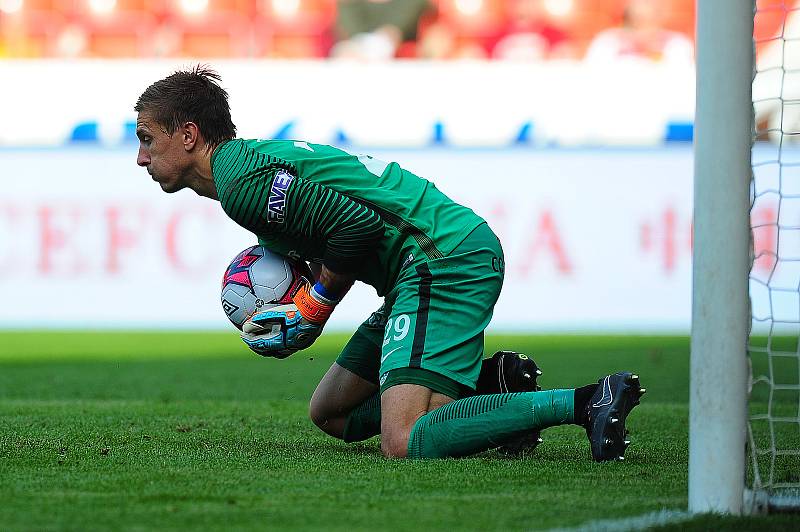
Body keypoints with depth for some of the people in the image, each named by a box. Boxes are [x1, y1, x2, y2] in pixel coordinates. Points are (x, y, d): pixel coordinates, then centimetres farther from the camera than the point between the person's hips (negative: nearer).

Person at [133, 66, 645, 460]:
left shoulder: (241, 179, -12)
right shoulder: (253, 158, 20)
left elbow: (356, 222, -19)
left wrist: (314, 305, -6)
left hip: (445, 257, -11)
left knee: (405, 443, -24)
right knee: (330, 414, 19)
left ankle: (587, 401, -22)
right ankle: (489, 391, 11)